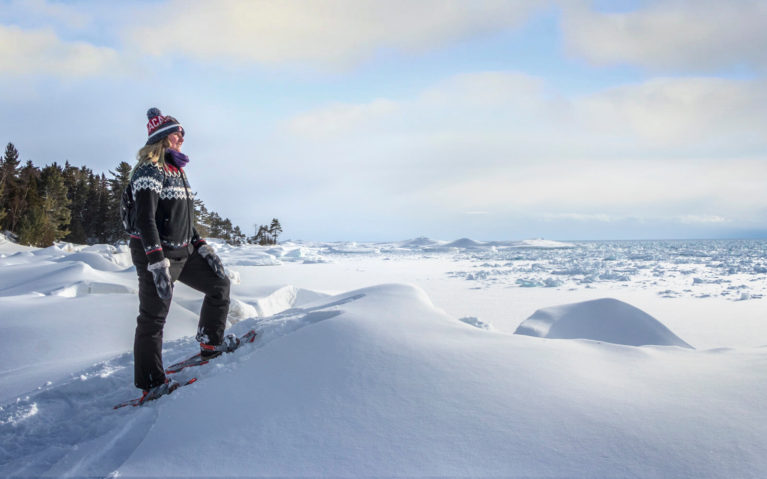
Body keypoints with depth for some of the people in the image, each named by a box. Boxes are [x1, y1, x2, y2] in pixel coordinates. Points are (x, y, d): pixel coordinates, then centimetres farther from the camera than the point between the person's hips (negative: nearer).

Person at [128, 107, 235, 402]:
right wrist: (158, 264, -29)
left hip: (182, 252, 9)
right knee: (153, 318, -2)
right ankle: (152, 385, 7)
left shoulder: (177, 170, 14)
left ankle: (210, 342, 23)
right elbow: (145, 220, -23)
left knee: (219, 283, 10)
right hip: (155, 254, -9)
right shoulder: (150, 171, -14)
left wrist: (202, 247, 15)